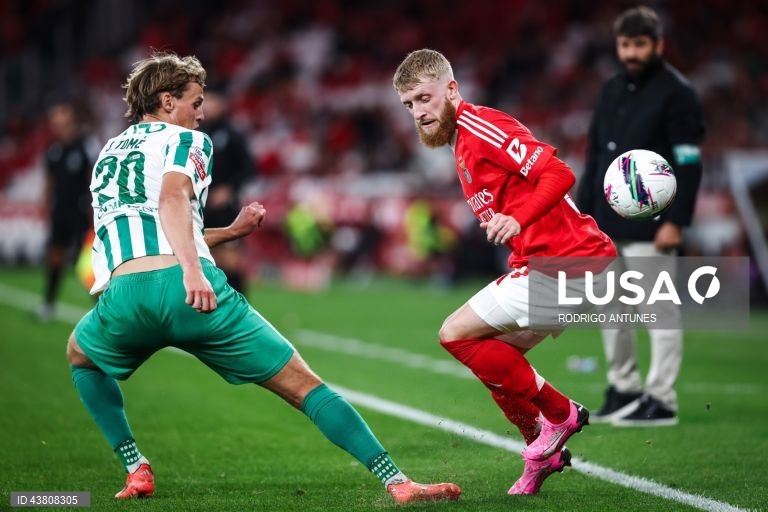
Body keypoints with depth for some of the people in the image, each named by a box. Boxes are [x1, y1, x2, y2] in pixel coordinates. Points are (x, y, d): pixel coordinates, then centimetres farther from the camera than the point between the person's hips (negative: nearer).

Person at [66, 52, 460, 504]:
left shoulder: (108, 156, 31)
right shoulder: (185, 140, 13)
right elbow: (172, 198, -11)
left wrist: (232, 231, 46)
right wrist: (192, 268, -25)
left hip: (123, 296, 4)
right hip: (191, 290, -4)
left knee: (81, 356, 38)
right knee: (304, 385, 4)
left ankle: (137, 471, 25)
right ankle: (399, 483, -4)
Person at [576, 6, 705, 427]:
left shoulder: (677, 93, -6)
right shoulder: (611, 91, 16)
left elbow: (689, 163, -11)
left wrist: (676, 221, -18)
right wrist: (584, 212, 13)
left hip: (650, 228, -7)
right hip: (606, 226, 8)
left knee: (660, 310, -6)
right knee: (610, 309, 10)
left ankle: (660, 399, -3)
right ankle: (623, 389, 20)